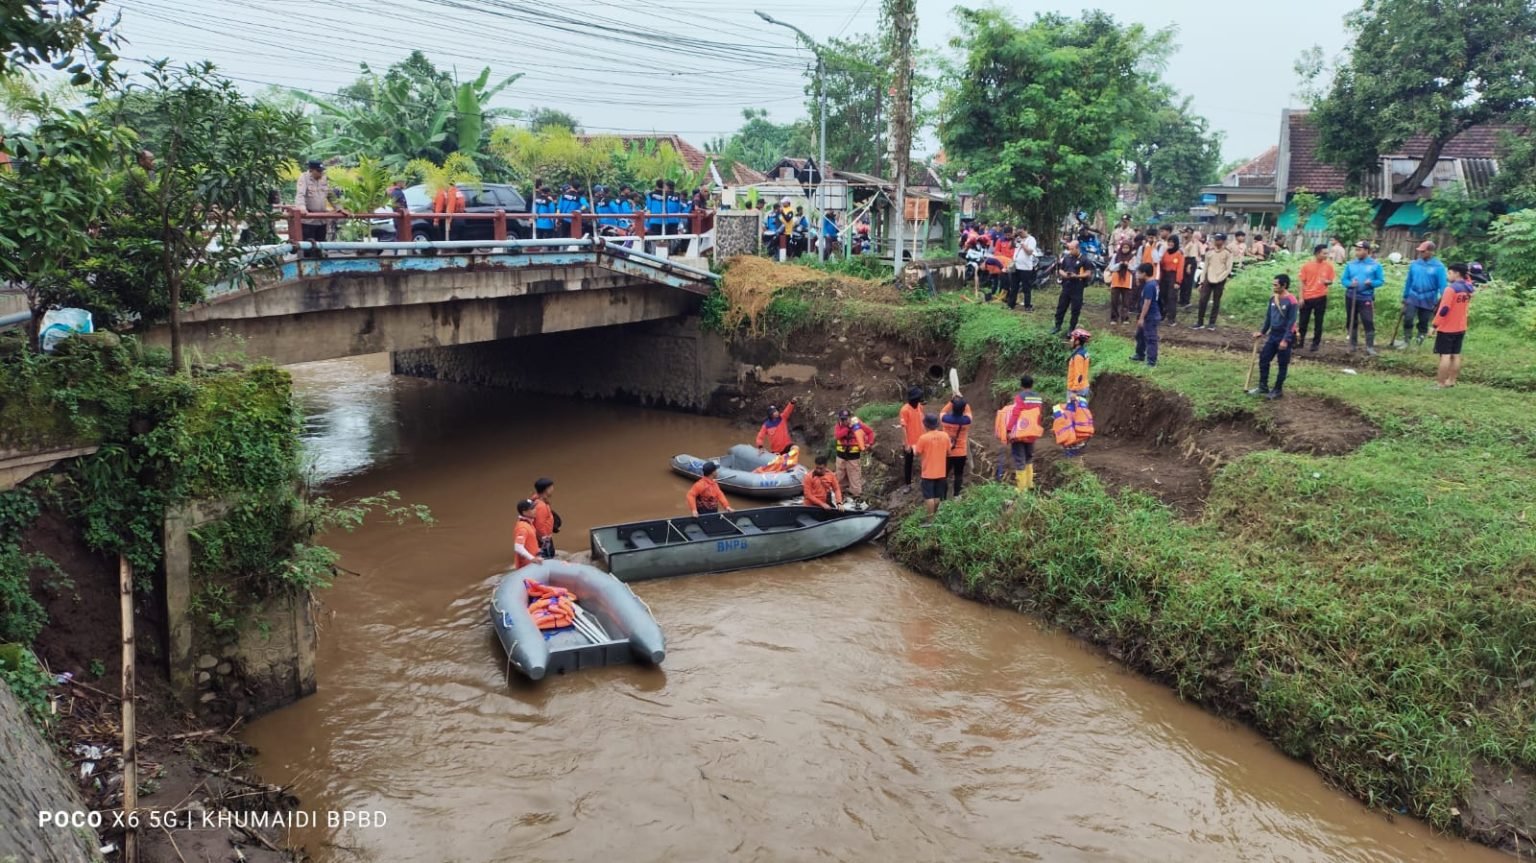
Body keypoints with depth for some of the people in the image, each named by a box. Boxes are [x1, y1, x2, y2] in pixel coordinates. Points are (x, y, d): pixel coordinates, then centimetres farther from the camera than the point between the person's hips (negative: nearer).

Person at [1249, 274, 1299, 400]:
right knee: (1263, 359, 8)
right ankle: (1263, 387, 18)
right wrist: (1262, 332, 14)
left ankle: (1278, 390, 13)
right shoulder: (1273, 298, 3)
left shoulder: (1291, 301, -18)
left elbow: (1291, 322, -18)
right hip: (1273, 334, 7)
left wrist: (1285, 340, -22)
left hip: (1284, 336, -7)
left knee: (1282, 364, 4)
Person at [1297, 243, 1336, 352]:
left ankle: (1315, 344, 14)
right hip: (1307, 298, 0)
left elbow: (1331, 281, 7)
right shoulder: (1306, 265, -5)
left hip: (1321, 298, 0)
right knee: (1303, 321, 8)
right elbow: (1303, 283, 1)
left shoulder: (1328, 265, -2)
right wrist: (1301, 297, -2)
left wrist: (1327, 282, -18)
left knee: (1318, 322, 5)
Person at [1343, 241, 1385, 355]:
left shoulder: (1375, 265, -1)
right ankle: (1352, 344, 21)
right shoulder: (1350, 264, 6)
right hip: (1351, 297, 3)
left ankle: (1370, 347, -5)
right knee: (1351, 322, 10)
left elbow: (1381, 280, 1)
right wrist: (1350, 283, -14)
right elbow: (1344, 280, 7)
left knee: (1368, 322, -8)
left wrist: (1371, 283, -20)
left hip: (1366, 298, -3)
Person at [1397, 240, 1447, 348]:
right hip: (1413, 298, 2)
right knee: (1408, 319, -11)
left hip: (1428, 300, -2)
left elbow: (1442, 285, -8)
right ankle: (1405, 341, -1)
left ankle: (1419, 342, 19)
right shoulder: (1414, 264, 1)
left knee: (1423, 323, 9)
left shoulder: (1438, 267, -9)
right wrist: (1405, 296, 14)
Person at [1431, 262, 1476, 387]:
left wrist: (1435, 325, -17)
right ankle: (1451, 381, 17)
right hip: (1461, 328, 8)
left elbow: (1444, 309, -23)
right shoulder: (1468, 288, 4)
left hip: (1447, 328, -8)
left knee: (1445, 355, -6)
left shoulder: (1451, 288, -19)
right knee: (1456, 355, 12)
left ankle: (1440, 383, -5)